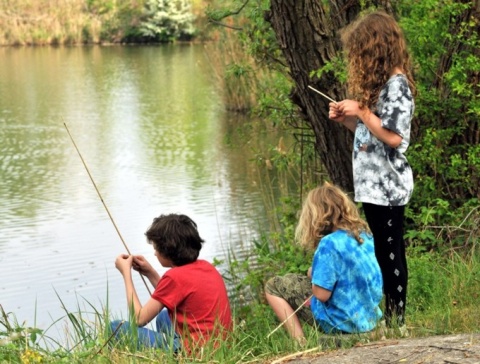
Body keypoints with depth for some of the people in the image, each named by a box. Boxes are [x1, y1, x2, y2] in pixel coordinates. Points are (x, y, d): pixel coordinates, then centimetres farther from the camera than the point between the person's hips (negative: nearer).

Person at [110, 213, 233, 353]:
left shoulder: (175, 276, -13)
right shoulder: (206, 267, 10)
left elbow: (139, 319, -8)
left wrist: (126, 272, -1)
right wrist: (150, 273, 19)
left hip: (195, 351, -9)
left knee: (117, 328, -3)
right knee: (164, 317, 36)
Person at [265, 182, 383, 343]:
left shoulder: (330, 243, -20)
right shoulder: (365, 234, 3)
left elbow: (321, 294, -20)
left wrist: (312, 275, 0)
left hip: (342, 322, -8)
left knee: (273, 286, 4)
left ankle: (300, 343, -3)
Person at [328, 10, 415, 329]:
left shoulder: (396, 84, -15)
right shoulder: (379, 83, 15)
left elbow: (393, 137, -22)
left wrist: (361, 111, -17)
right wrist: (346, 119, 4)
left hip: (387, 185, -10)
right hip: (375, 183, 10)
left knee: (390, 253, -3)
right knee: (384, 252, 14)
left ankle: (397, 322, 5)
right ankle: (390, 313, 22)